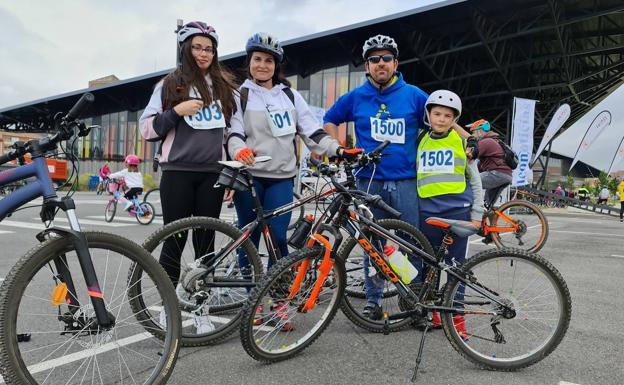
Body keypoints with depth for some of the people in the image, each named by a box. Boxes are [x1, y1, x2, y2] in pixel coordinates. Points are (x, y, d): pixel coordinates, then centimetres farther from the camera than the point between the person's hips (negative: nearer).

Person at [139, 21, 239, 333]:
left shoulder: (224, 86, 13)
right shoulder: (170, 84, 5)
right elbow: (147, 129, 1)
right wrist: (177, 111, -12)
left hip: (212, 173, 2)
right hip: (178, 172, -2)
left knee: (206, 243, 6)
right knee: (174, 241, 2)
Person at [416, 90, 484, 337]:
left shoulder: (461, 142, 6)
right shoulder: (420, 142, 10)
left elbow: (475, 181, 9)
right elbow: (412, 177, 16)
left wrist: (476, 215, 3)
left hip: (457, 210, -2)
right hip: (427, 211, 2)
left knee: (456, 265, 4)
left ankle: (456, 316, 16)